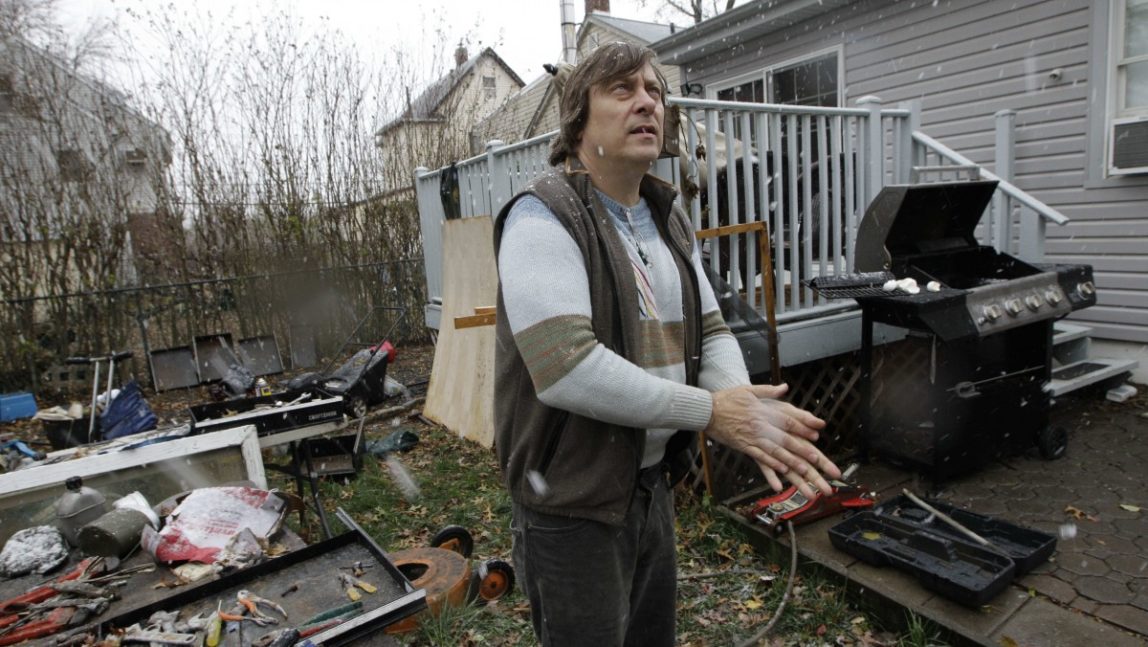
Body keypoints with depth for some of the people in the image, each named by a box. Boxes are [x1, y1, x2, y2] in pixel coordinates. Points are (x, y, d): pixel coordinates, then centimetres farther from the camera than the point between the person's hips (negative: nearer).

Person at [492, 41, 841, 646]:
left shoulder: (670, 220, 8)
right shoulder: (544, 216, -19)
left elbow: (710, 331, 5)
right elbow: (565, 367, -30)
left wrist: (750, 409, -16)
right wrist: (709, 412, -24)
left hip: (652, 482, 8)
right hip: (572, 504, -7)